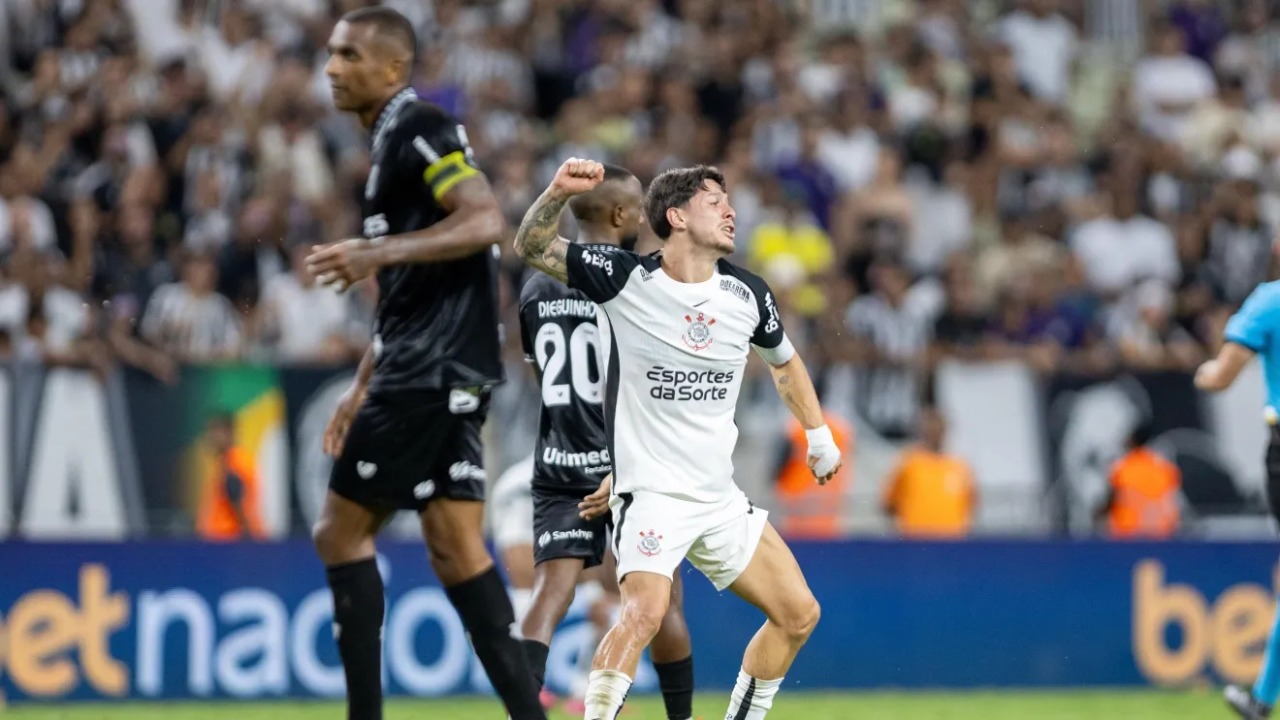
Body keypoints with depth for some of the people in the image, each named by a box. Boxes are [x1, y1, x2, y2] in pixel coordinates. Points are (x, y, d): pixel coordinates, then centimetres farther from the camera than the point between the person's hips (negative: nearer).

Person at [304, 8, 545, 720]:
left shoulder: (420, 129, -9)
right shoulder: (394, 140, 21)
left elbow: (485, 221, -25)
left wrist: (379, 253, -30)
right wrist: (364, 387, 26)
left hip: (432, 370, -10)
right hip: (436, 373, 10)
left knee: (342, 530, -4)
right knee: (456, 546, 5)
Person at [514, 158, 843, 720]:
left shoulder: (747, 294, 3)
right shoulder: (626, 278, -10)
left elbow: (784, 362, 23)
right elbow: (530, 247, -13)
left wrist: (819, 435, 25)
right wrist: (559, 192, -31)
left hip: (720, 498, 6)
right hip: (650, 490, -6)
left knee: (798, 613, 7)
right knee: (645, 610, -29)